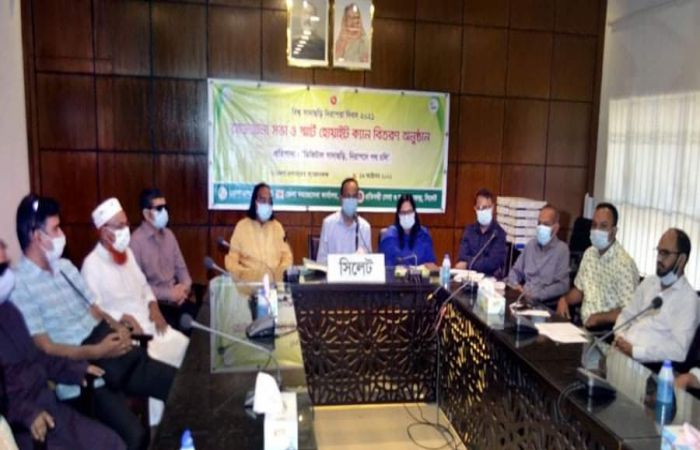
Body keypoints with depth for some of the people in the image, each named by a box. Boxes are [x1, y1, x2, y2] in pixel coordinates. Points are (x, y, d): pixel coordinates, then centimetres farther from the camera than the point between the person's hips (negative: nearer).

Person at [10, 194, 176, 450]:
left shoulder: (65, 266, 14)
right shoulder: (19, 285, -11)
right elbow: (46, 348, -14)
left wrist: (116, 325, -4)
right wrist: (97, 352, -23)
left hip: (114, 355, 7)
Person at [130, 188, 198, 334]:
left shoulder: (168, 234, 10)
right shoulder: (136, 241, -10)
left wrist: (185, 286, -7)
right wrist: (168, 294, -15)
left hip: (176, 296, 6)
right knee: (174, 326, -29)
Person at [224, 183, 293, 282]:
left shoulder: (278, 226, 15)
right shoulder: (241, 226, 6)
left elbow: (286, 255, 14)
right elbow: (232, 259, 3)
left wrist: (282, 270, -6)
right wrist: (243, 273, -14)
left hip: (275, 280, 3)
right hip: (248, 281, -3)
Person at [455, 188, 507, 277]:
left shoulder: (499, 233, -3)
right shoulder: (469, 230, 10)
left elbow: (493, 262, -13)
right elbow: (462, 258, 0)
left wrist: (468, 264, -17)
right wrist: (483, 261, -15)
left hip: (490, 278, -2)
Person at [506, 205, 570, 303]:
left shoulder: (562, 249, -3)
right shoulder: (531, 244, 14)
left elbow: (562, 285, -10)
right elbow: (516, 270, 18)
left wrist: (537, 294, -19)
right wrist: (514, 284, -3)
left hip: (545, 303, -6)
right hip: (523, 297, 6)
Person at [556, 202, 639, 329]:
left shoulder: (624, 264, -16)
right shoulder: (589, 254, 8)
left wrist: (598, 318, -19)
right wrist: (564, 299, 2)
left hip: (608, 331, -7)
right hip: (584, 326, 7)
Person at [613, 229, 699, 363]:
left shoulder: (688, 299, -6)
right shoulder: (648, 282, 15)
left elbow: (679, 350, -15)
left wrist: (634, 351, -20)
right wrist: (619, 338, -3)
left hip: (647, 364, -6)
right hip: (620, 350, 6)